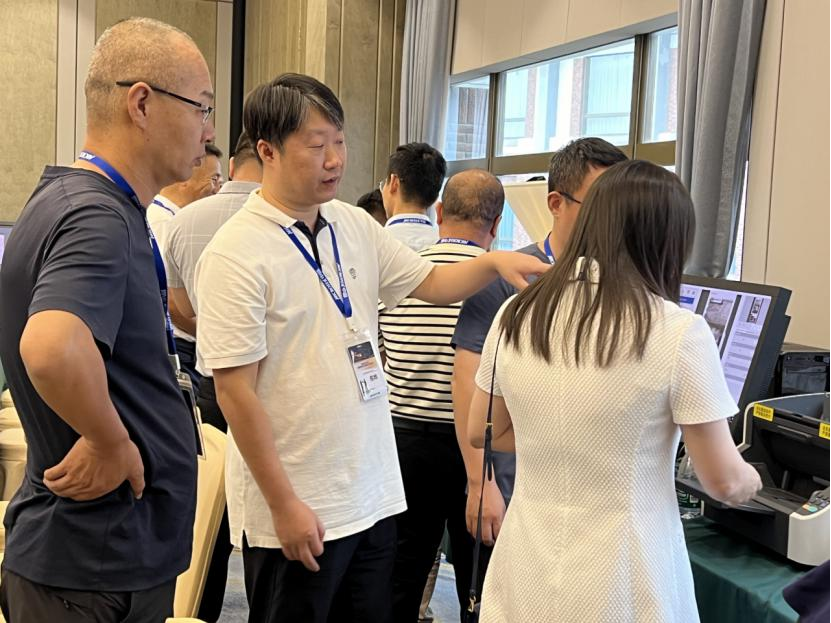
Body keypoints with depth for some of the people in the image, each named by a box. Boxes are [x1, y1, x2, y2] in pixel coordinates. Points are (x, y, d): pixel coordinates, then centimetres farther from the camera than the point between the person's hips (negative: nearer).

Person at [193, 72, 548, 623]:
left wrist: (493, 262, -7)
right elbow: (236, 393, -17)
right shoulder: (235, 255, -16)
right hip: (295, 512, -6)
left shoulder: (354, 225, 4)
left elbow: (432, 283, 14)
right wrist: (284, 505, -16)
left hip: (373, 494, 7)